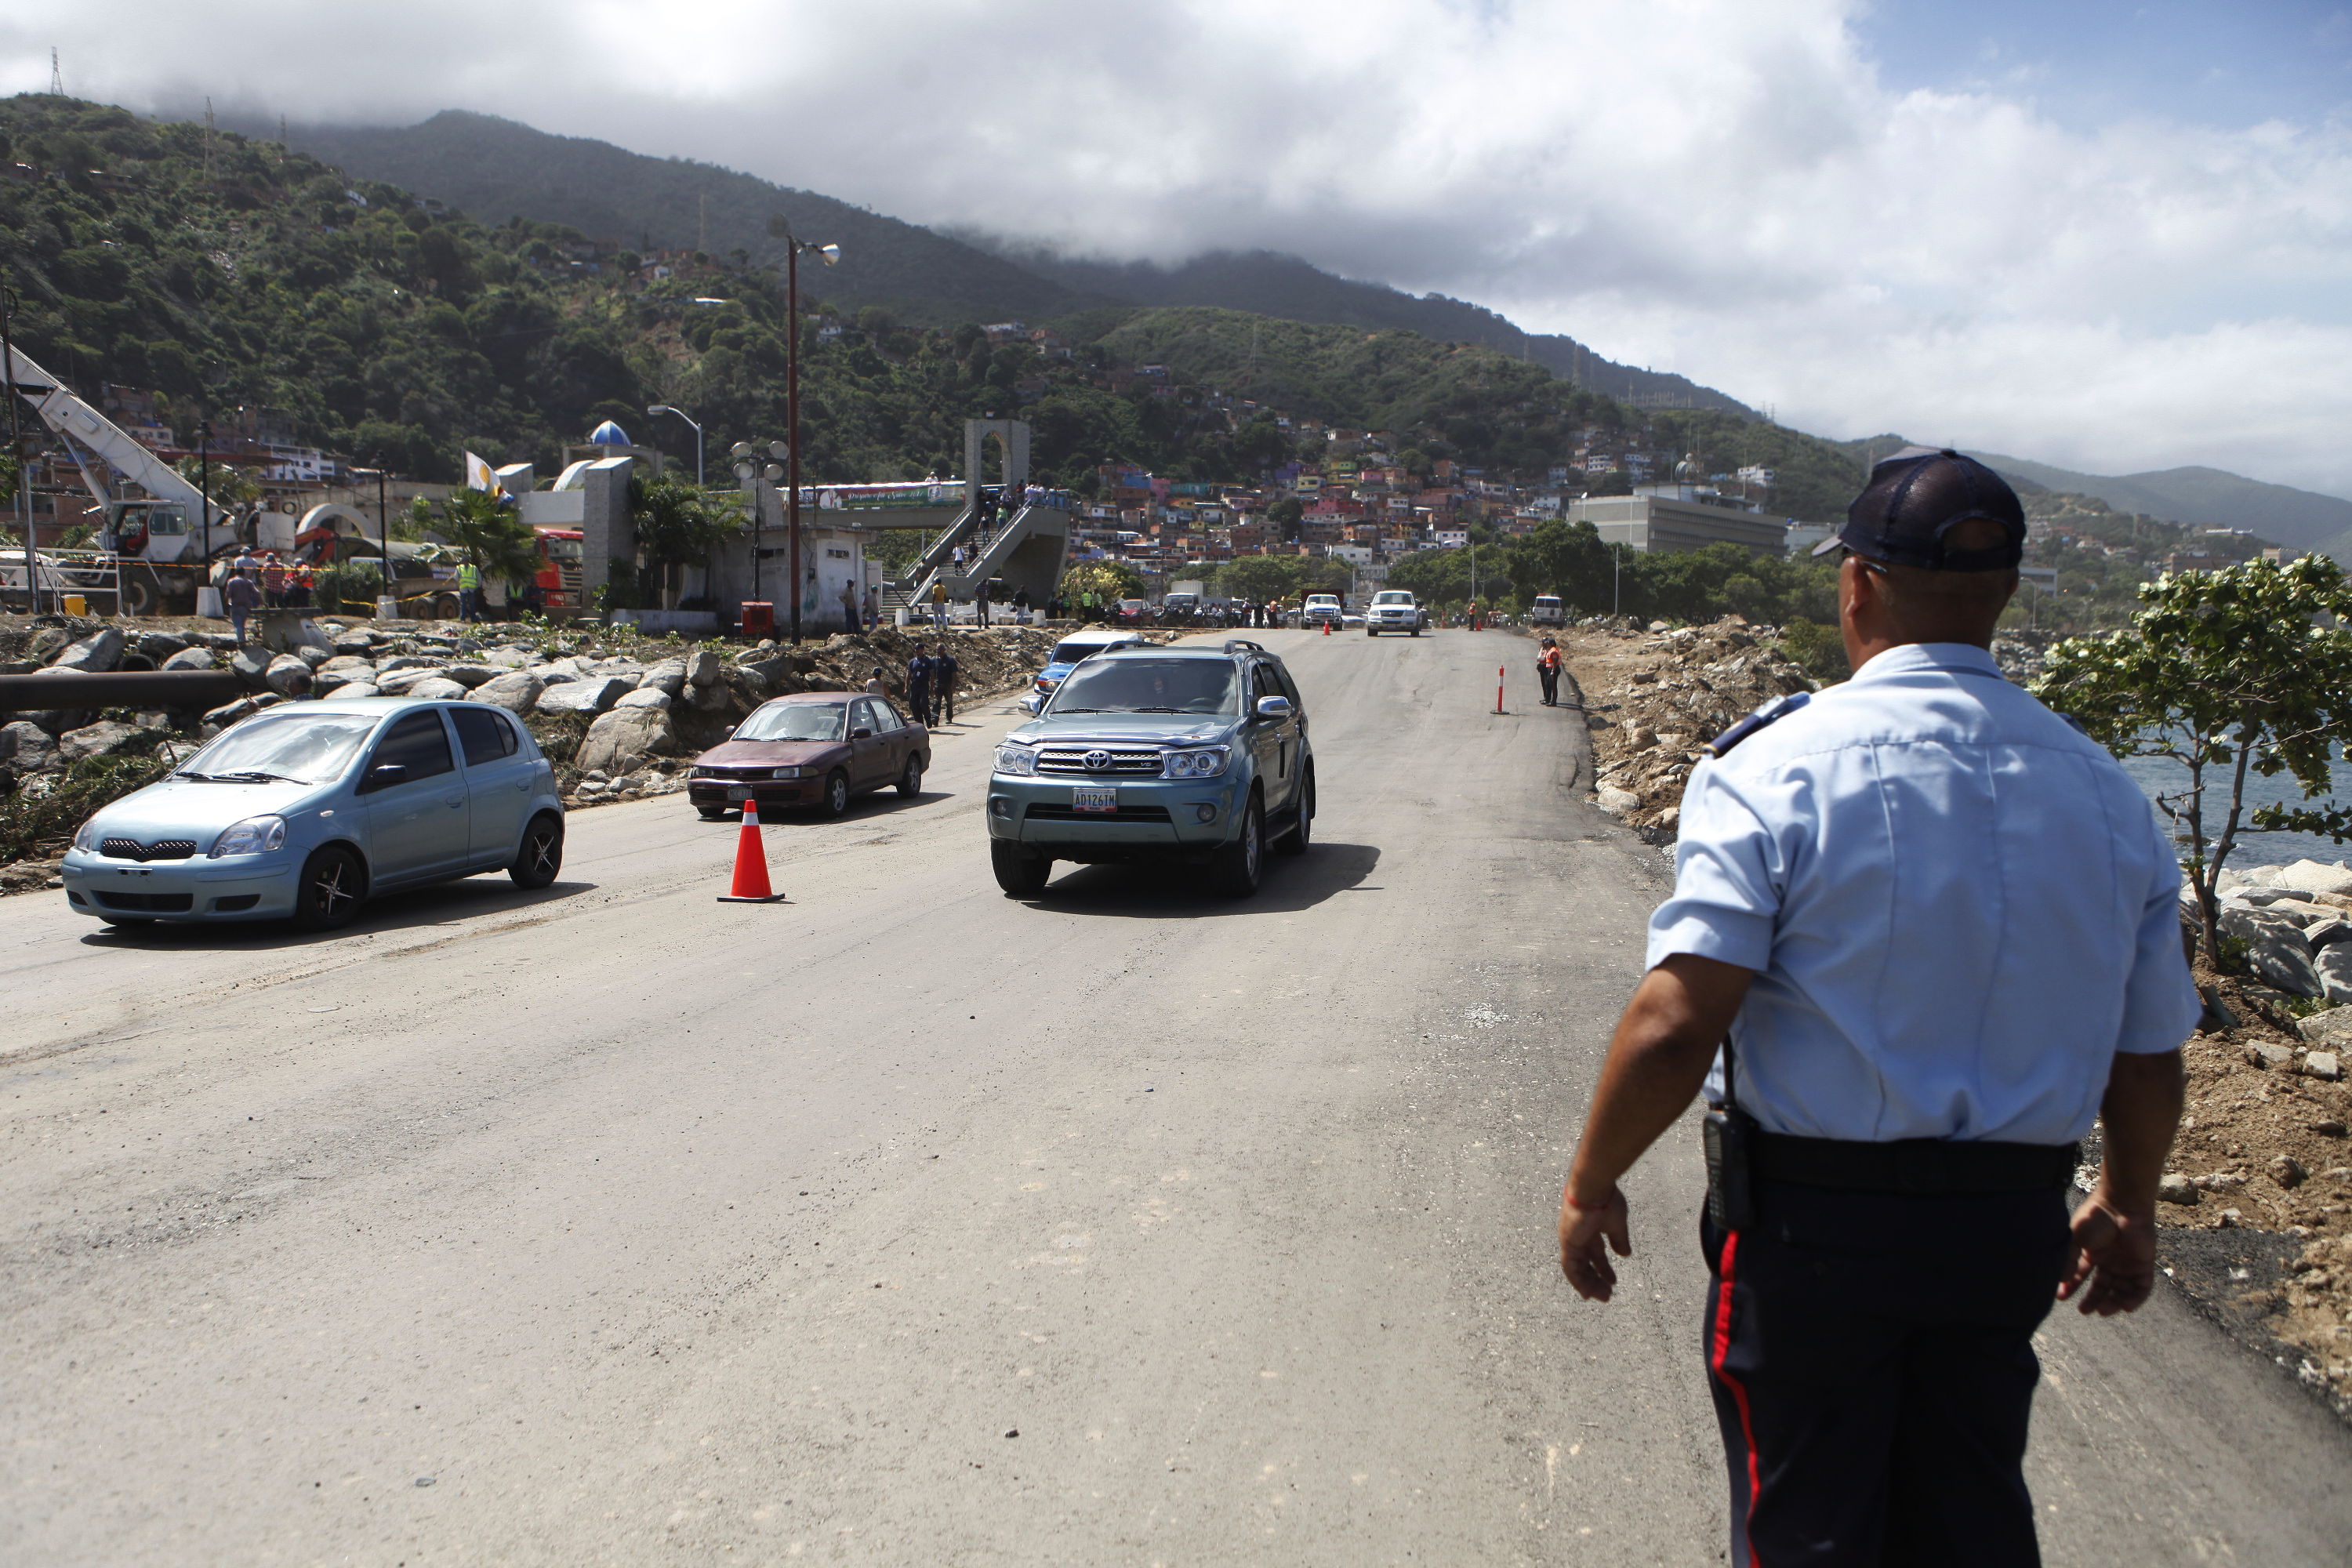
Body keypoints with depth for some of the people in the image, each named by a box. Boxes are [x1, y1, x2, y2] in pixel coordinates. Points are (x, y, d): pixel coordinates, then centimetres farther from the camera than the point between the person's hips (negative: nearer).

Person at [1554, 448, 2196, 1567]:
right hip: (2012, 1224, 5)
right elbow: (2149, 1054, 7)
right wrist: (2128, 1208, 24)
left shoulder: (1777, 768, -16)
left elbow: (1674, 1023, -22)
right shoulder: (2107, 793, 0)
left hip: (1811, 1221, -4)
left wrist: (1590, 1186, -8)